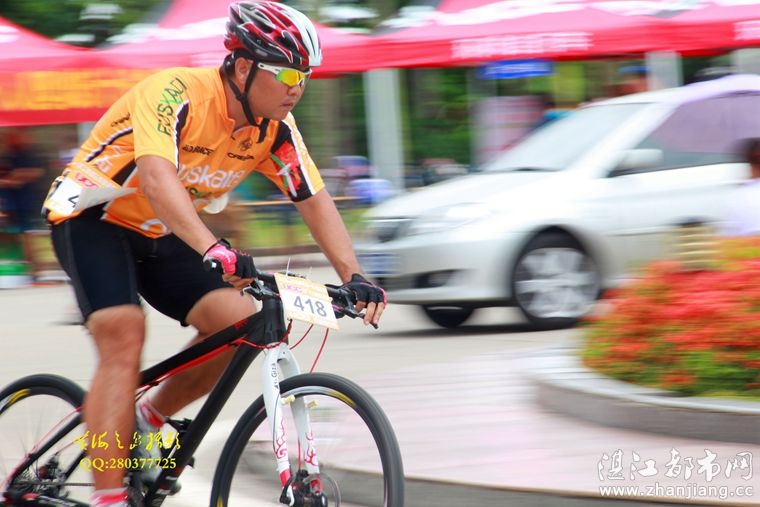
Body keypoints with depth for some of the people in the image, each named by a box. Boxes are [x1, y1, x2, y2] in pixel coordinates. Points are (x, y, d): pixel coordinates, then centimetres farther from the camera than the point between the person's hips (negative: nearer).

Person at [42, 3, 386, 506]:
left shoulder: (274, 126, -9)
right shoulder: (175, 94, -30)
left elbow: (314, 199, -7)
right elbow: (156, 178, -44)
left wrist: (354, 277, -21)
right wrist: (213, 250, -58)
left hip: (159, 236, 7)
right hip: (93, 218, -7)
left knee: (240, 322, -11)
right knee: (123, 335, -26)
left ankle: (148, 419, 10)